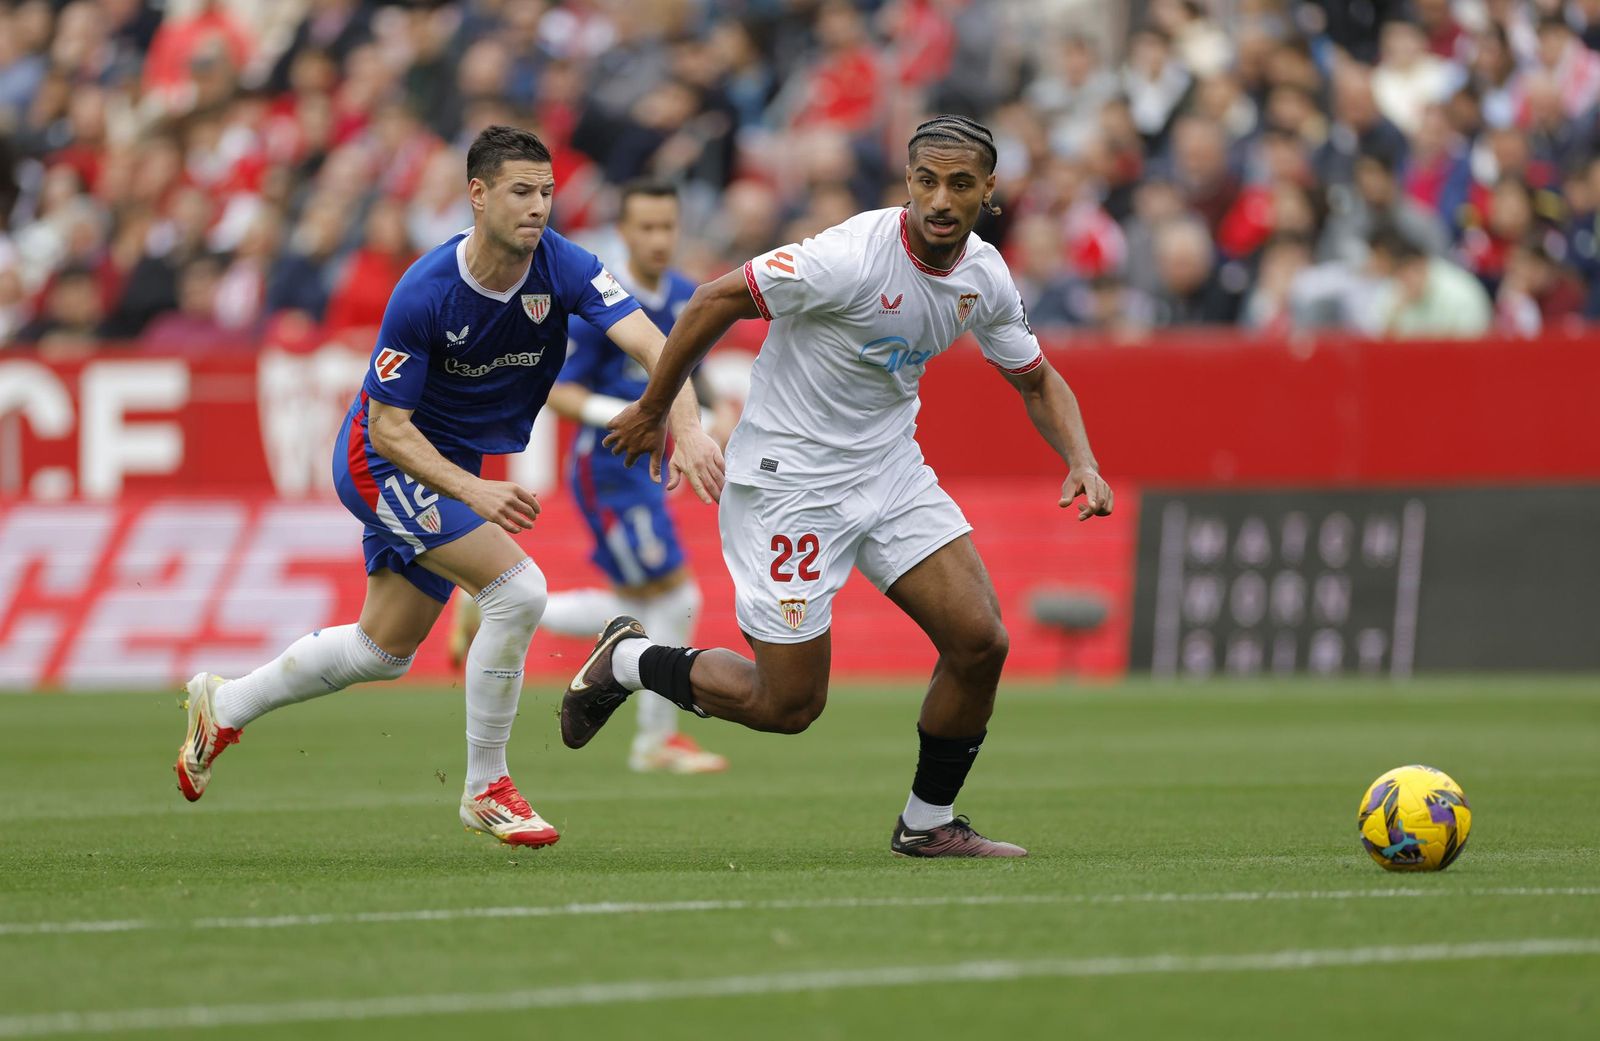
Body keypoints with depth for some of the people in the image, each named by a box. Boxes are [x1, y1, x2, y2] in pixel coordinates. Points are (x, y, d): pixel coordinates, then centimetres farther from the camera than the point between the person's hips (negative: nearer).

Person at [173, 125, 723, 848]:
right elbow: (387, 427, -21)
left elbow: (649, 343, -29)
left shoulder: (562, 267, -17)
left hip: (454, 465, 7)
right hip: (383, 461, -7)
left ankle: (225, 705, 38)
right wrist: (474, 492, -35)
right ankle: (485, 789, -9)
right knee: (517, 590, -23)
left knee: (384, 650, 17)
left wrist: (687, 429, -48)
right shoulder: (425, 293, -27)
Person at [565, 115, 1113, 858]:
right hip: (788, 481, -7)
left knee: (979, 641, -7)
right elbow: (716, 301, -17)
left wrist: (1082, 462, -5)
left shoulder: (985, 277, -3)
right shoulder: (853, 258, -26)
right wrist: (651, 412, -9)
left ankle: (928, 823, 13)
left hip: (889, 467, 7)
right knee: (789, 705, -4)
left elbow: (1037, 381, 13)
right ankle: (628, 661, 21)